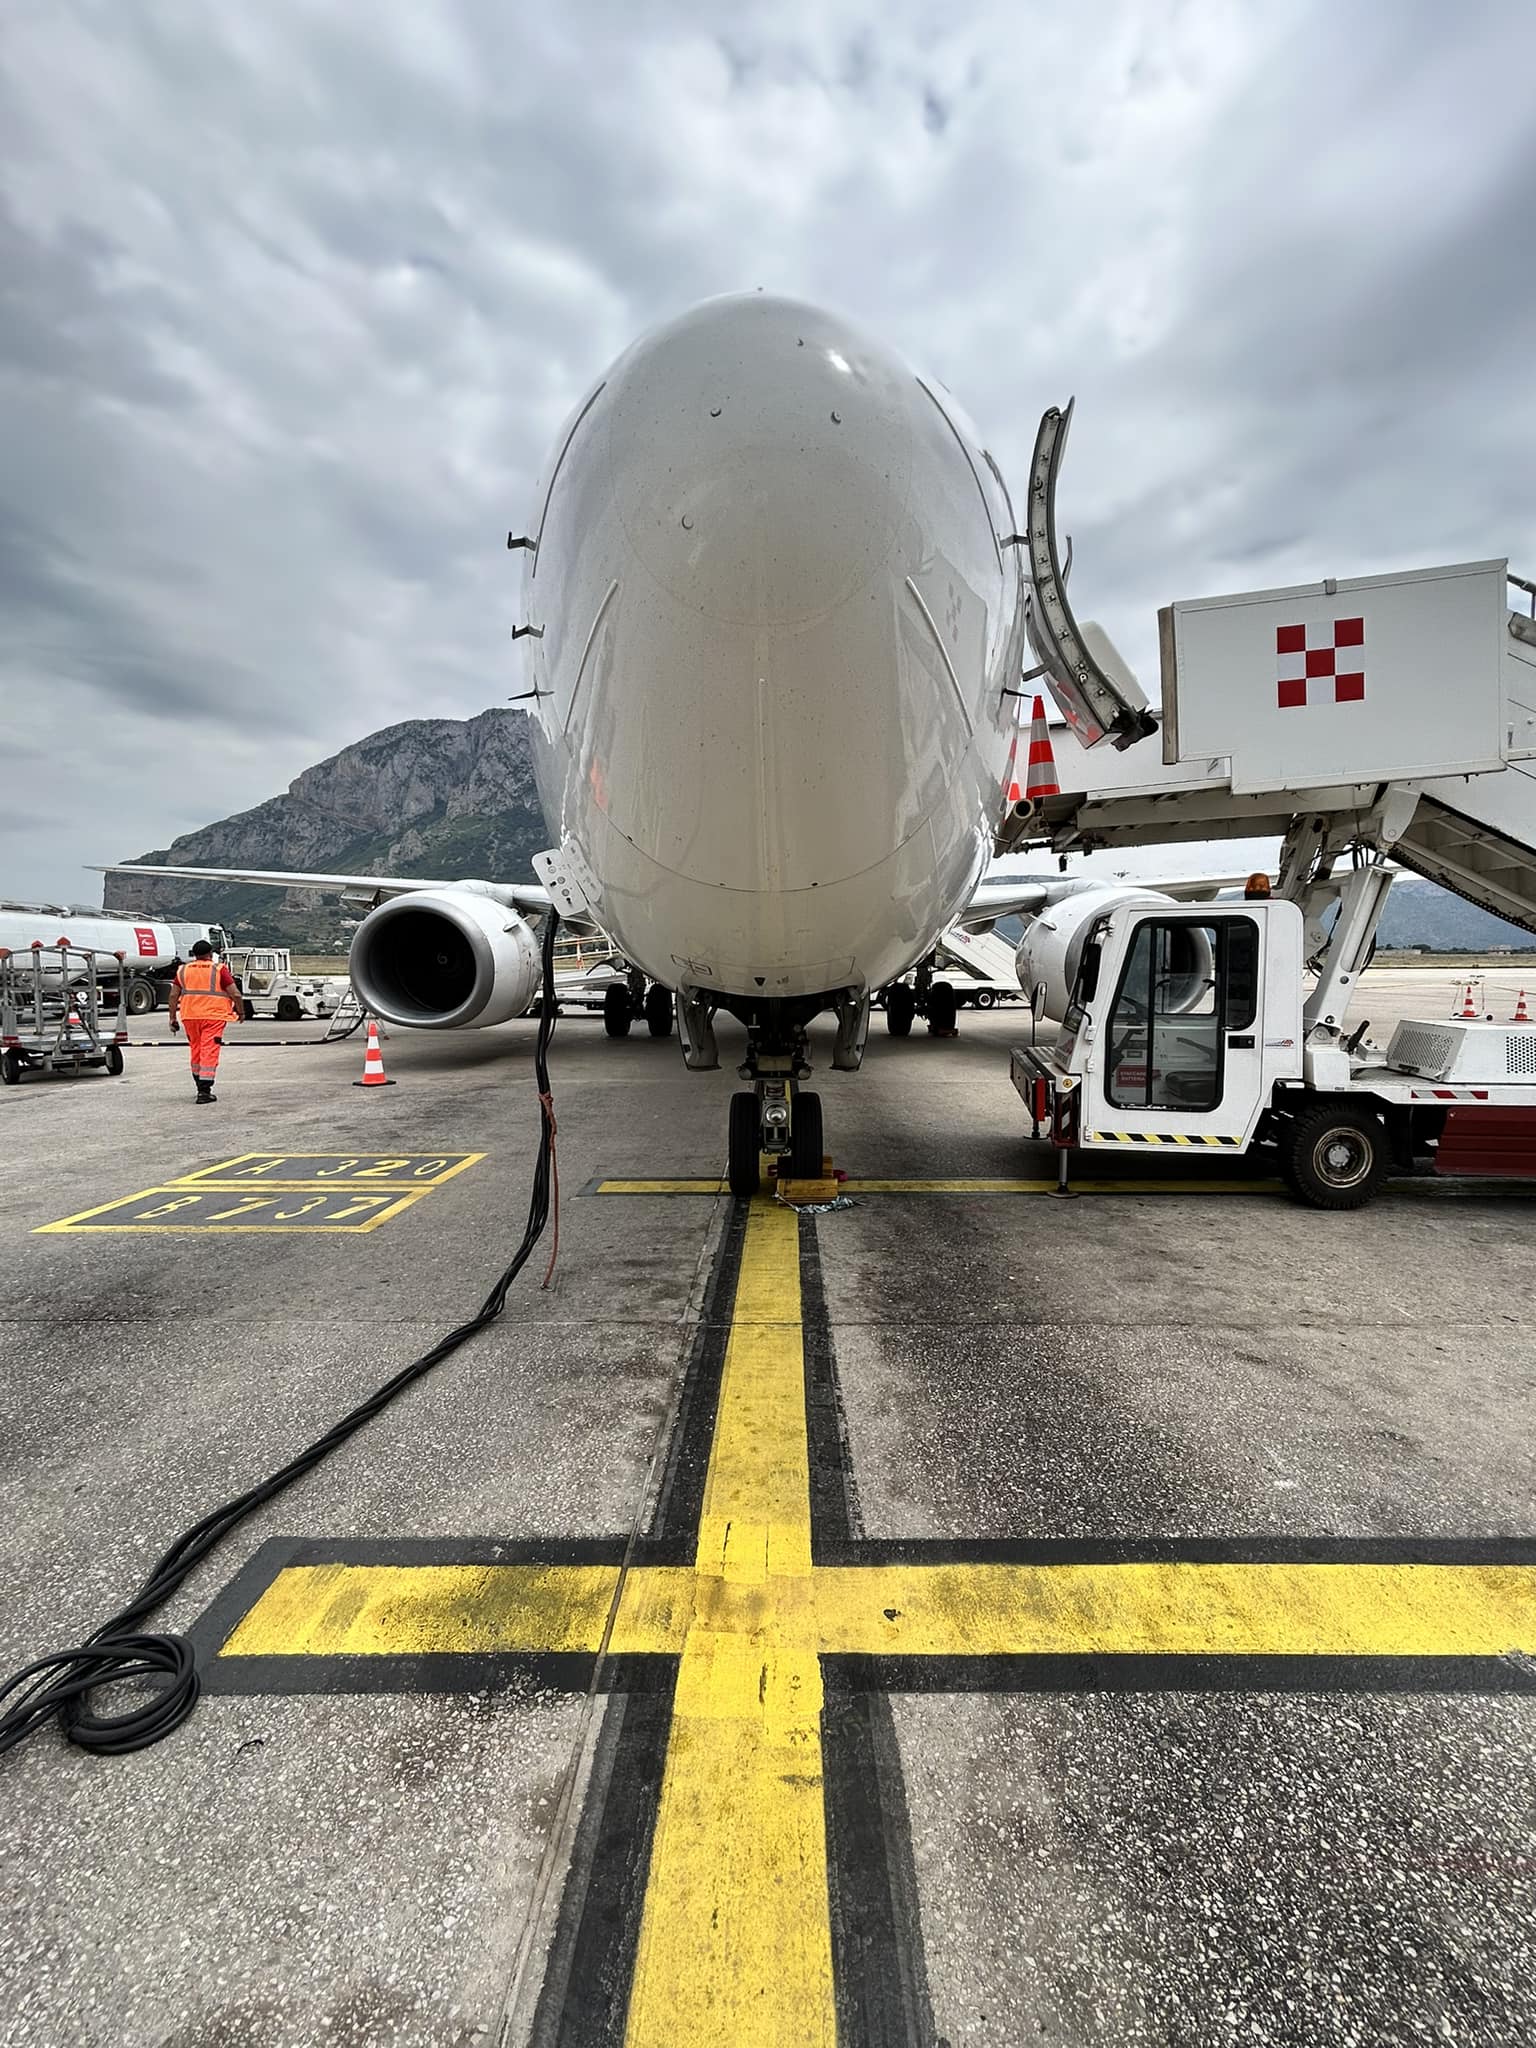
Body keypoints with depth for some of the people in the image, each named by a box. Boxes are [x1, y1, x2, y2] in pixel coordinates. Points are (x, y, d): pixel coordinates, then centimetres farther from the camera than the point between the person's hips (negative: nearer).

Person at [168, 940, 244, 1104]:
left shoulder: (183, 970, 9)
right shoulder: (219, 969, -3)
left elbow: (173, 995, 6)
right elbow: (235, 994, -8)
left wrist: (173, 1017, 11)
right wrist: (241, 1011, 7)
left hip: (190, 1016, 4)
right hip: (213, 1016, -4)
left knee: (196, 1050, 17)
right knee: (209, 1053, -4)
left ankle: (201, 1087, 28)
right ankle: (204, 1091, -9)